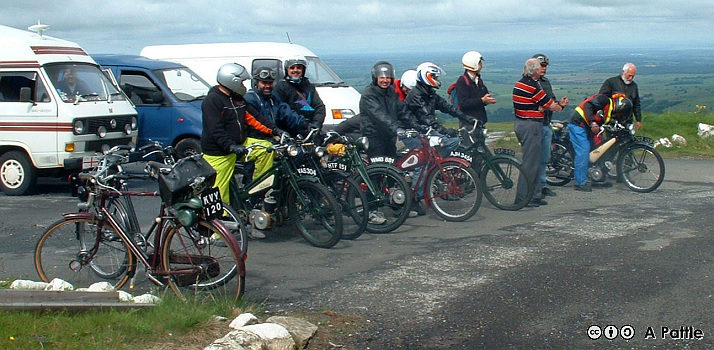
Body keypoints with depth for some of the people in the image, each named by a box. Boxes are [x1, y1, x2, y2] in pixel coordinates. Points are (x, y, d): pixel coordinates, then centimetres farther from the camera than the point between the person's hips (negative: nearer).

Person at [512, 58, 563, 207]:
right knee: (530, 163, -6)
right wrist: (560, 107, 12)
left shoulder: (519, 83, 11)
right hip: (531, 126, -10)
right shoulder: (533, 87, -18)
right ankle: (523, 198, -3)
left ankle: (534, 195, 19)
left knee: (535, 162, 15)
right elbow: (550, 105, -9)